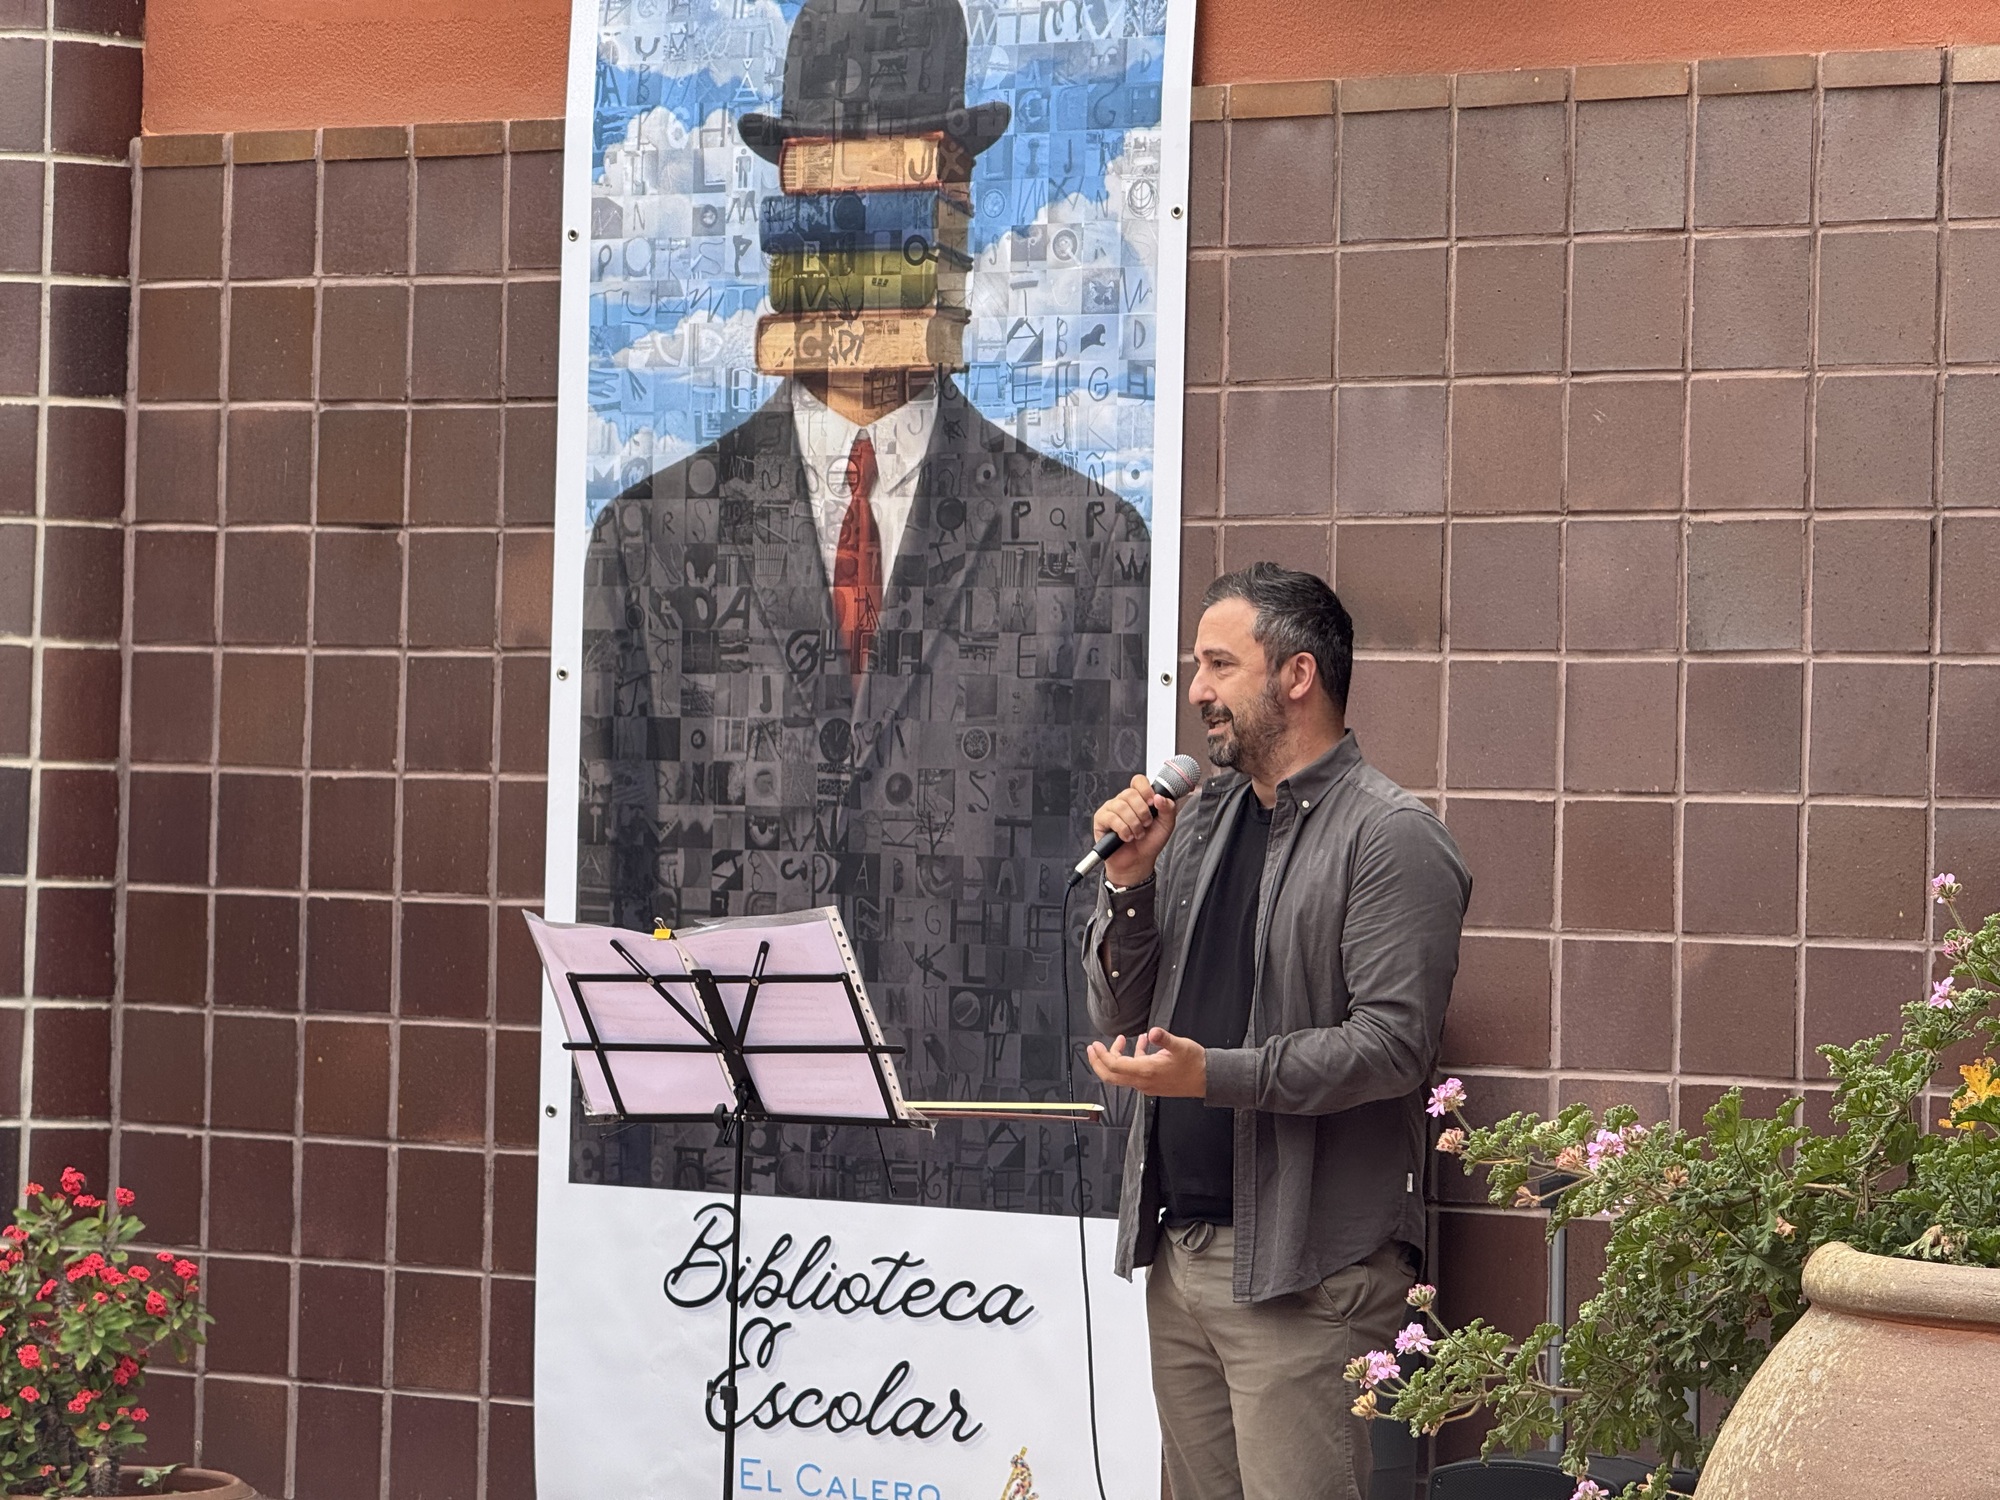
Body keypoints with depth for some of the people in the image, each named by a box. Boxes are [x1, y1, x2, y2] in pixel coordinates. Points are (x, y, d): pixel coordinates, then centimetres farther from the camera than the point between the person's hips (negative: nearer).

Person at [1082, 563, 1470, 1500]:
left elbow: (1393, 1045, -17)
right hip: (1178, 1248, 8)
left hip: (1305, 1272, -8)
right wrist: (1129, 884, 0)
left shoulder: (1389, 838, -7)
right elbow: (1122, 1025, 16)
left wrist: (1216, 1074, -25)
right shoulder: (1201, 822, 16)